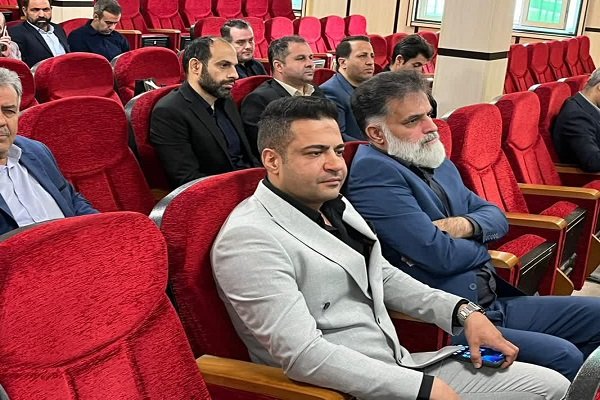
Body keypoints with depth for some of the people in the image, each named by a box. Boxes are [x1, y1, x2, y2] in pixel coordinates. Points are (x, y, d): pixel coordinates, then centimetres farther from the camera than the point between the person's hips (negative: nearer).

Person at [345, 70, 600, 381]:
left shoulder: (438, 163, 11)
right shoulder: (373, 172, -18)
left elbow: (496, 217, 18)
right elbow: (441, 256, -23)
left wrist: (468, 225, -7)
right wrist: (481, 246, 0)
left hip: (494, 302, 9)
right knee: (563, 357, -23)